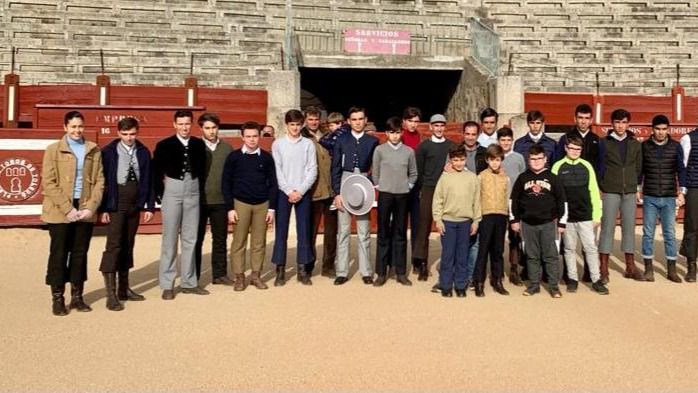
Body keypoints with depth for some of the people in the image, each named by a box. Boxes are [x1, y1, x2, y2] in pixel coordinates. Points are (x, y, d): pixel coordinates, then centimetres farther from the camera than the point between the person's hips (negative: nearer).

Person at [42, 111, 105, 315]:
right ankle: (57, 299, 12)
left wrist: (91, 207, -6)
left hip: (85, 211, 2)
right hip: (60, 212, -2)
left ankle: (77, 297, 17)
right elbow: (48, 183, -5)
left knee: (80, 254, 8)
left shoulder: (93, 150, 8)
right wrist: (67, 209, -12)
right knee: (59, 254, 3)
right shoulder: (53, 150, 1)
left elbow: (99, 181, 5)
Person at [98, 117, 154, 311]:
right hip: (116, 204, -4)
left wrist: (150, 206, 4)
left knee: (128, 245, 12)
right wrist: (103, 208, -12)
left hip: (135, 204, 4)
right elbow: (103, 180, -6)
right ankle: (111, 294, -5)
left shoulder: (143, 152, 6)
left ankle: (124, 288, 22)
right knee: (113, 245, -8)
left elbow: (149, 180, 8)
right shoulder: (109, 152, -4)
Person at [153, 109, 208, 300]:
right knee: (170, 239, 1)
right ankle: (167, 285, 7)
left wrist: (201, 191, 4)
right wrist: (160, 195, -4)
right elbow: (156, 172, -1)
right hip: (172, 191, -3)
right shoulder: (164, 145, -3)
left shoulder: (199, 145, 5)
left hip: (193, 191, 3)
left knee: (190, 239, 8)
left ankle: (189, 282, 17)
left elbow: (202, 169, 9)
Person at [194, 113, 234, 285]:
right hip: (199, 200, -2)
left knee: (220, 239, 9)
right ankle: (193, 276, 16)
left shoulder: (227, 148, 6)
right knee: (196, 239, 7)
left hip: (220, 200, 2)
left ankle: (219, 274, 19)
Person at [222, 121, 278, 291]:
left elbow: (272, 184, 7)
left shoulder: (266, 157, 5)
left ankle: (256, 275, 15)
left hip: (262, 204, 2)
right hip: (240, 203, -1)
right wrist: (230, 208, -4)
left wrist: (272, 208, 2)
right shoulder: (234, 157, 0)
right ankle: (239, 277, 10)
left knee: (259, 243, 4)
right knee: (239, 242, 1)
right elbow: (226, 183, 1)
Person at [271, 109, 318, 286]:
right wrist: (289, 191, -9)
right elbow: (277, 171, -1)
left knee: (304, 231, 3)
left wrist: (300, 191, -10)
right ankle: (280, 270, 7)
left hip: (303, 193, 0)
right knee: (281, 231, 1)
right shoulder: (278, 144, 4)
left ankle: (302, 270, 10)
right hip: (283, 192, 0)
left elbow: (312, 170, 0)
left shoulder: (308, 144, 4)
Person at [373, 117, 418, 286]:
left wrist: (408, 186, 2)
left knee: (400, 234, 7)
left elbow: (413, 174, 12)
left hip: (402, 196, 1)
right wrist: (379, 187, 3)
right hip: (385, 195, -1)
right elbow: (375, 173, 6)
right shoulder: (379, 150, 0)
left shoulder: (409, 151, 3)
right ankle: (381, 273, 8)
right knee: (383, 234, 3)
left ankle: (401, 272, 14)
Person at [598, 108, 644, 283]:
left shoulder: (635, 144, 9)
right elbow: (599, 167, 0)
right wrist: (600, 188, -3)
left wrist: (636, 187, 9)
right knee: (607, 228, -3)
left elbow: (638, 168, 14)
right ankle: (603, 269, 1)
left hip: (629, 193, 3)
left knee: (629, 228, 8)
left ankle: (630, 267, 17)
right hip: (610, 192, -3)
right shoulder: (604, 143, 0)